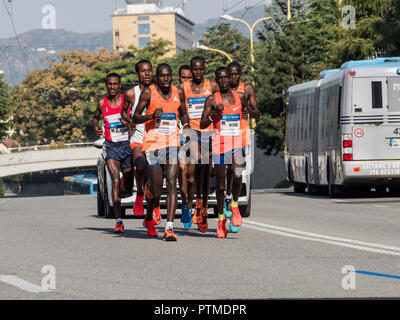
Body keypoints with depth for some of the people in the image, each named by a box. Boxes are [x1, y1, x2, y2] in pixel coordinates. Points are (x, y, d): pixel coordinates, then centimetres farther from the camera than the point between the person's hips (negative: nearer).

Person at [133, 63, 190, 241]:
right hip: (153, 144, -2)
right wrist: (151, 116, -20)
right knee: (156, 191, 2)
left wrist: (186, 126, 2)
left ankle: (169, 228, -18)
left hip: (172, 143, 2)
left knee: (171, 183, -14)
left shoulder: (178, 92, 7)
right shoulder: (148, 92, -4)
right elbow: (135, 117, -1)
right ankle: (149, 219, 34)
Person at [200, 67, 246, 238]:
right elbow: (202, 124, -4)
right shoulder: (212, 100, 0)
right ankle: (221, 217, 25)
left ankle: (234, 205, 5)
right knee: (220, 184, 6)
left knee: (237, 176, -23)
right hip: (219, 143, -1)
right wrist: (215, 113, -17)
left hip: (237, 142, 1)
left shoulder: (239, 97, 7)